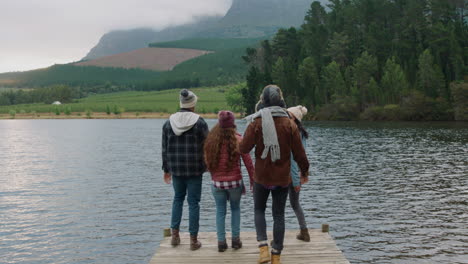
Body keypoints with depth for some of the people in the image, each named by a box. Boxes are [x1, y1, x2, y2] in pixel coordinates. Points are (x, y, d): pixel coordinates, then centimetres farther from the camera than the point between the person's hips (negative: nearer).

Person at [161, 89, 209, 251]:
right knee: (193, 202, 5)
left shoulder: (169, 122, 2)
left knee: (178, 198, 21)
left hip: (176, 168, 3)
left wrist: (166, 169, 15)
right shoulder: (199, 122, -9)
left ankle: (175, 234, 20)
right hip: (194, 169, -3)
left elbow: (165, 148, 6)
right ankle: (193, 240, 9)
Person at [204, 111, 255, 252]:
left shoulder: (211, 140, -3)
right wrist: (252, 179, 3)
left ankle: (221, 241, 13)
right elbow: (248, 162, -7)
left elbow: (208, 161, 4)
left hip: (217, 182, 1)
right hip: (235, 182, -1)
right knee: (235, 209, 17)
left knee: (220, 211, 13)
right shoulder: (238, 139, -10)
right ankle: (235, 239, 17)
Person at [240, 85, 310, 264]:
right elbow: (299, 153, -4)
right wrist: (305, 170, 14)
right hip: (282, 178, 1)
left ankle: (264, 248, 1)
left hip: (262, 177, -1)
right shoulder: (290, 124, -6)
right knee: (279, 215, 11)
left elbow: (243, 148, -12)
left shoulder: (256, 123, -10)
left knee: (259, 210, 17)